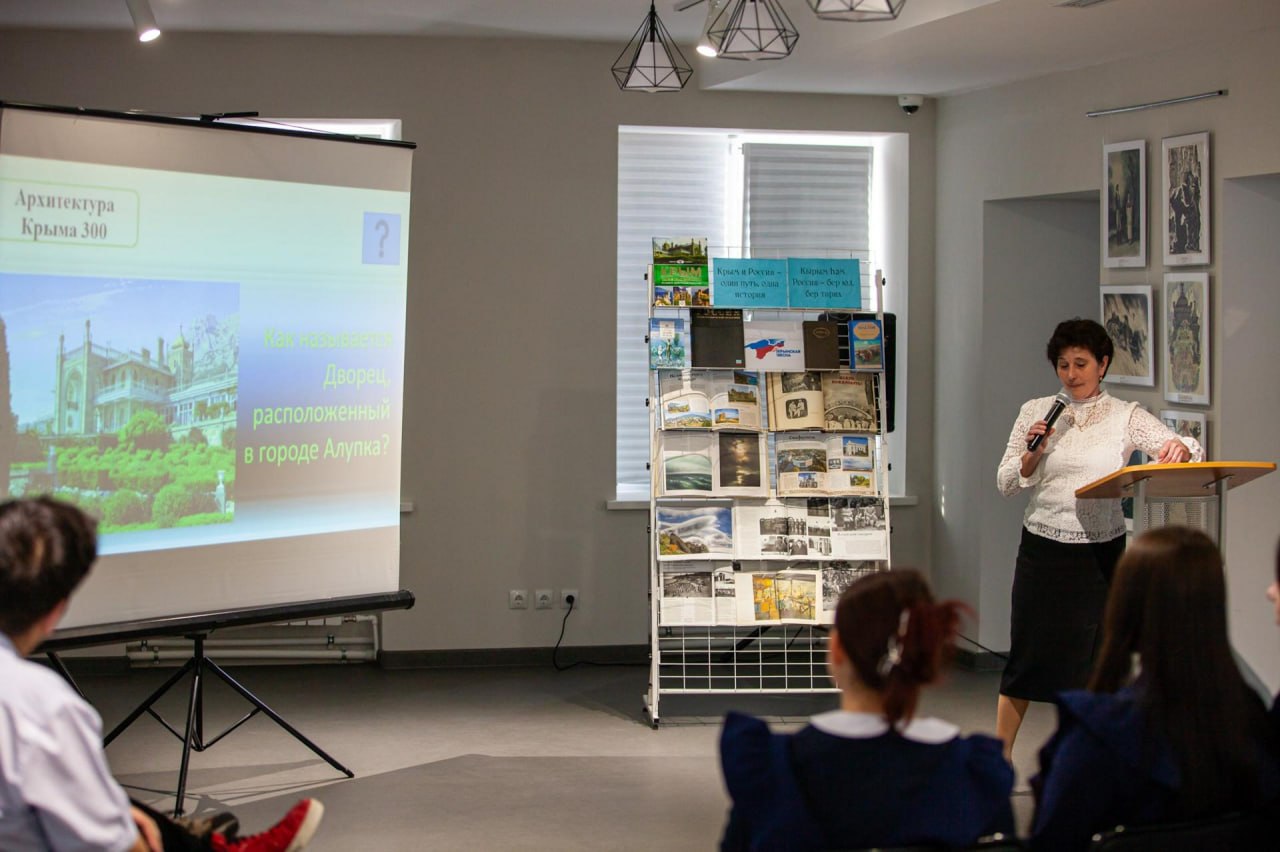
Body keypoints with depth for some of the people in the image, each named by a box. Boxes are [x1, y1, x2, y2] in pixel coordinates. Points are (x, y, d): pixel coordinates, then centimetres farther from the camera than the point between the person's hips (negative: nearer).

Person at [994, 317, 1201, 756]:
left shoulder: (1126, 417, 0)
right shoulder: (1036, 412, 3)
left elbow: (1184, 450, -11)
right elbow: (1006, 484, 4)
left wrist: (1180, 449, -34)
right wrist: (1033, 453, -15)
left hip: (1101, 552, 0)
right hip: (1043, 550, 0)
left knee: (1094, 658, 5)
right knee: (1027, 653, 4)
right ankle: (1000, 754, 15)